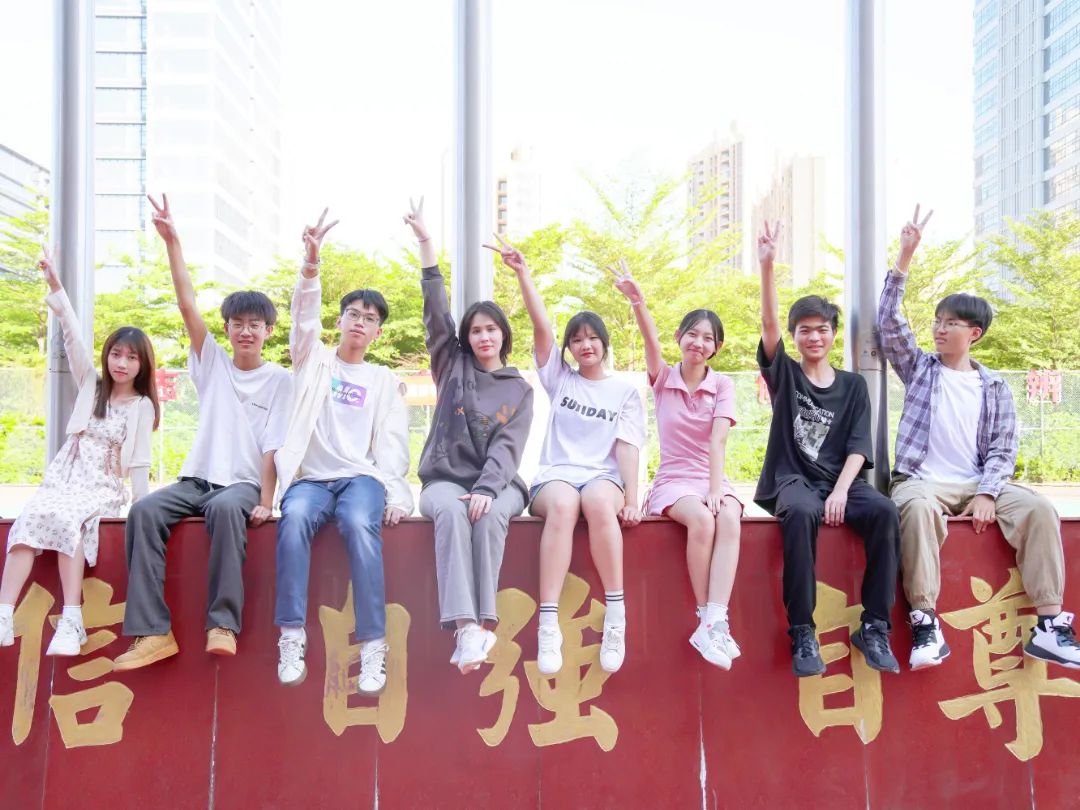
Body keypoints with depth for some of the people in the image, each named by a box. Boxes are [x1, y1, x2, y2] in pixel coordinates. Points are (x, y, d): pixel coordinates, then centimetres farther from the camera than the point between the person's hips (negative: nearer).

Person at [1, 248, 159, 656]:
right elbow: (74, 339, 1)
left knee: (64, 519, -34)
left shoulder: (142, 406, 6)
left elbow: (139, 460, 0)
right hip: (62, 479, 3)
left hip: (102, 488, -3)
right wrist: (57, 289, -10)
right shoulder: (90, 385, 13)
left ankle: (71, 620, -39)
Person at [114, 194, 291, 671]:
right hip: (196, 479, 3)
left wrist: (266, 501, -15)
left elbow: (272, 447, -2)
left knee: (226, 508, -38)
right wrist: (172, 242, -7)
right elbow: (187, 304, 2)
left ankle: (223, 624, -34)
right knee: (145, 511, -26)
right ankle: (152, 631, -28)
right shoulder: (213, 363, 12)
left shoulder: (279, 380, 4)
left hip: (242, 484, -3)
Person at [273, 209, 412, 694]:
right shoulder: (313, 361, 19)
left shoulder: (384, 381, 19)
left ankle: (373, 646, -33)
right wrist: (311, 261, -17)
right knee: (295, 517, -35)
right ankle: (292, 636, -32)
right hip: (310, 476, 1)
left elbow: (392, 443, 7)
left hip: (361, 476, -1)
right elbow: (305, 314, 0)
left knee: (359, 523, -35)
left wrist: (394, 492, -11)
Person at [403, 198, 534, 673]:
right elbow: (436, 312, 4)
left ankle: (482, 623, -41)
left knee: (488, 514, -35)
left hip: (496, 483, 0)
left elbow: (507, 447, -4)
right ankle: (465, 625, -47)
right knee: (451, 510, -35)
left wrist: (486, 489, -23)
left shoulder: (519, 390, 9)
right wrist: (425, 244, -2)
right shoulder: (452, 367, 13)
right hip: (444, 479, 0)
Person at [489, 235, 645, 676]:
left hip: (603, 476, 0)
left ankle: (616, 616, -33)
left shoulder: (626, 391, 14)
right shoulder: (560, 378, 17)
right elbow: (541, 327, 4)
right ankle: (548, 625, -42)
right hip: (555, 475, 0)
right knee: (563, 504, -37)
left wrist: (631, 497, -11)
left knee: (597, 501, -38)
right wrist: (522, 272, -6)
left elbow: (626, 447, 3)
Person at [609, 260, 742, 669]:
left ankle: (715, 622, -39)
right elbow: (650, 339, -18)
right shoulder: (663, 378, 3)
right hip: (672, 481, -1)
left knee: (728, 518, -33)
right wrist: (636, 299, -36)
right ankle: (707, 620, -23)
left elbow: (717, 440, -12)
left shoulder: (723, 385, 2)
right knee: (701, 518, -33)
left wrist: (716, 491, -25)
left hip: (714, 480, 1)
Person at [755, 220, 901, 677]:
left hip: (839, 481, 2)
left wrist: (841, 491, -15)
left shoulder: (852, 386, 14)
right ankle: (802, 632, -31)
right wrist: (767, 265, -19)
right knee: (801, 513, -38)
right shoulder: (784, 374, 10)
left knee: (883, 511, -31)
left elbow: (858, 448, 4)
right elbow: (768, 323, -6)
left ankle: (874, 628, -23)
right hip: (792, 480, -2)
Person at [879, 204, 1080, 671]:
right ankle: (925, 623, -39)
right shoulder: (919, 367, 12)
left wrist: (986, 493, -12)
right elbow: (888, 320, 0)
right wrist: (905, 255, -5)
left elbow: (1002, 450, 7)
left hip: (978, 484, 2)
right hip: (921, 480, -2)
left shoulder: (994, 388, 14)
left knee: (1039, 509, -24)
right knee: (918, 508, -38)